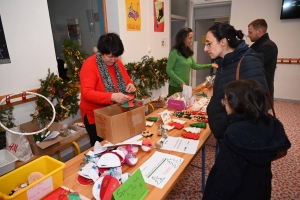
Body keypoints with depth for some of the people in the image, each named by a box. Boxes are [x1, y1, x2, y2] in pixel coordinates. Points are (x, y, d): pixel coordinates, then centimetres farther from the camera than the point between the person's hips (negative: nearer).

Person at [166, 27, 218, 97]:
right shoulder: (175, 52, -16)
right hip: (175, 86, -7)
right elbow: (169, 70, -17)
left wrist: (210, 65, 6)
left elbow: (194, 66, 13)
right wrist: (180, 82, -20)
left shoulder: (188, 52, 8)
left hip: (185, 86, 7)